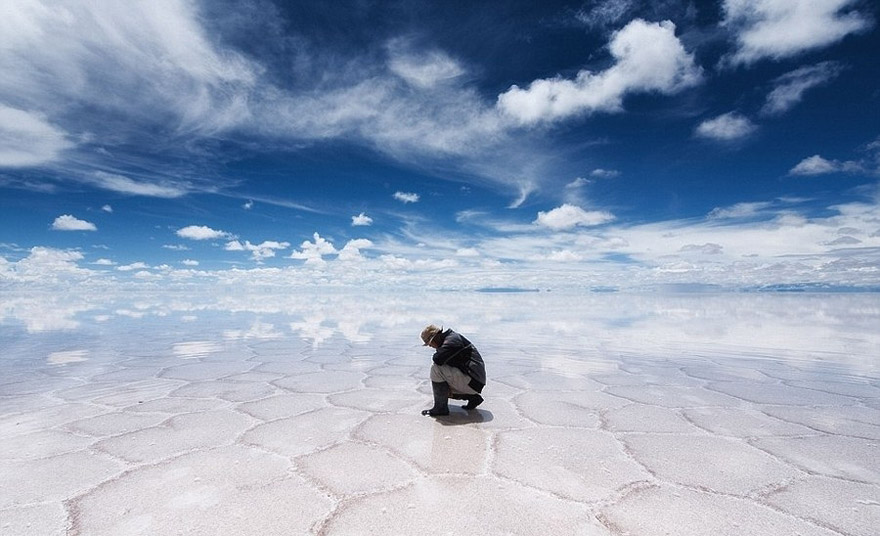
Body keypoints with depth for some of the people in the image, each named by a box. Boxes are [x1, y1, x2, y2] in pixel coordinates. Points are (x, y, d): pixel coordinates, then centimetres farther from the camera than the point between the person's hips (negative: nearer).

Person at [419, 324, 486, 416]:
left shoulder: (452, 340, -17)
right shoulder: (448, 339, 15)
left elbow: (437, 359, -29)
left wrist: (435, 357, -6)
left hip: (473, 381, -11)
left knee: (436, 369, -18)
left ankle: (440, 408, -9)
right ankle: (473, 397, 15)